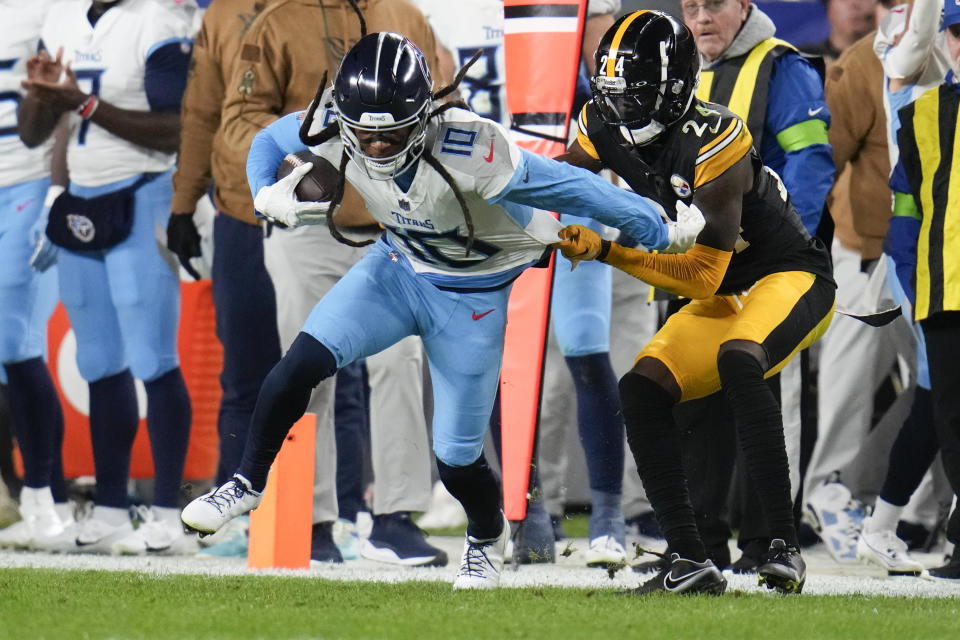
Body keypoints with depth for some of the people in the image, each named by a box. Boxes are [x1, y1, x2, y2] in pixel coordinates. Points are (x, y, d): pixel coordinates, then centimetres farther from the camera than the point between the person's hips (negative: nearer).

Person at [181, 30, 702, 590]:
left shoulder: (469, 150, -38)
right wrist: (270, 197, -22)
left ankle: (488, 534, 36)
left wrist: (663, 233, -23)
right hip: (399, 266, 4)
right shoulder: (332, 128, -21)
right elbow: (268, 143, 0)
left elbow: (569, 188, -30)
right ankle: (248, 485, 7)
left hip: (474, 295, -4)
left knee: (456, 458, 2)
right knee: (303, 363, -16)